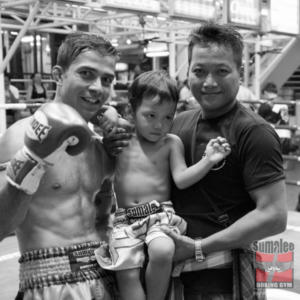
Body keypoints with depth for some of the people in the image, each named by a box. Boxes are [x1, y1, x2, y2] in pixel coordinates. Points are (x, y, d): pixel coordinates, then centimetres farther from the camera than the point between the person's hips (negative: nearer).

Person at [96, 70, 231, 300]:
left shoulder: (171, 143, 4)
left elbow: (182, 179, -5)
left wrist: (208, 160, -18)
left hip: (160, 214, -1)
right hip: (123, 219, 1)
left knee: (163, 250, -30)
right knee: (127, 273, -13)